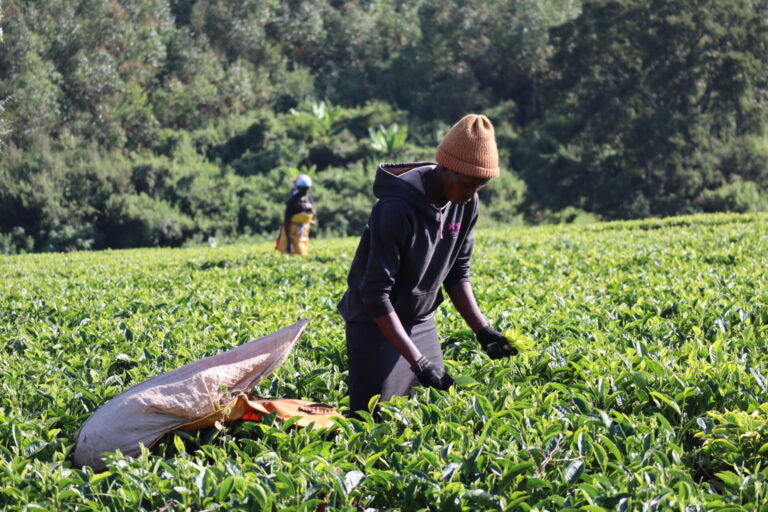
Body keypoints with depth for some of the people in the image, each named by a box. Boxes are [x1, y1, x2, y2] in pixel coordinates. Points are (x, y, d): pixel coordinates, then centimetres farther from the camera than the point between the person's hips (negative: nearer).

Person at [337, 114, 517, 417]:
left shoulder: (466, 204, -4)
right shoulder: (397, 209, -27)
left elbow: (457, 274, 7)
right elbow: (376, 295, -26)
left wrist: (482, 330, -8)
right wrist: (418, 362, -30)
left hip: (421, 323, 7)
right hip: (378, 325, -7)